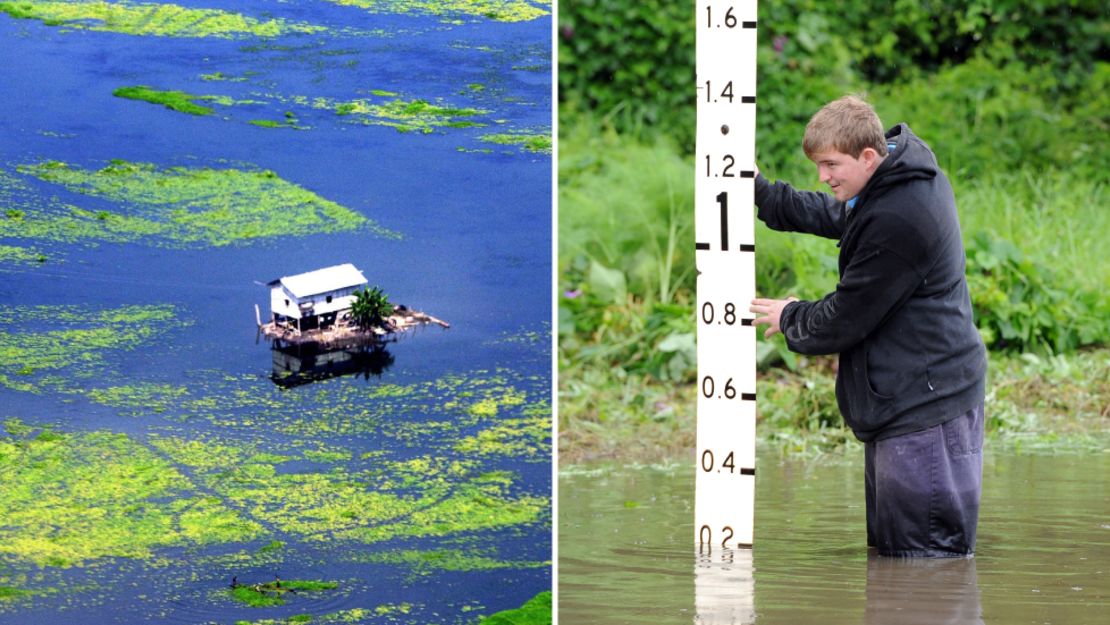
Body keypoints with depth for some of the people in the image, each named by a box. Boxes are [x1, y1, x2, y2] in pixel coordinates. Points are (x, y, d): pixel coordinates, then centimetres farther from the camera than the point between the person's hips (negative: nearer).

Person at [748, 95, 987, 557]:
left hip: (923, 406, -11)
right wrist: (760, 193, 15)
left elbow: (845, 319, -17)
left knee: (926, 554, -8)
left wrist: (791, 319, 3)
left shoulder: (896, 223, -25)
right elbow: (836, 215, 26)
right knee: (889, 545, 16)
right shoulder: (904, 181, 7)